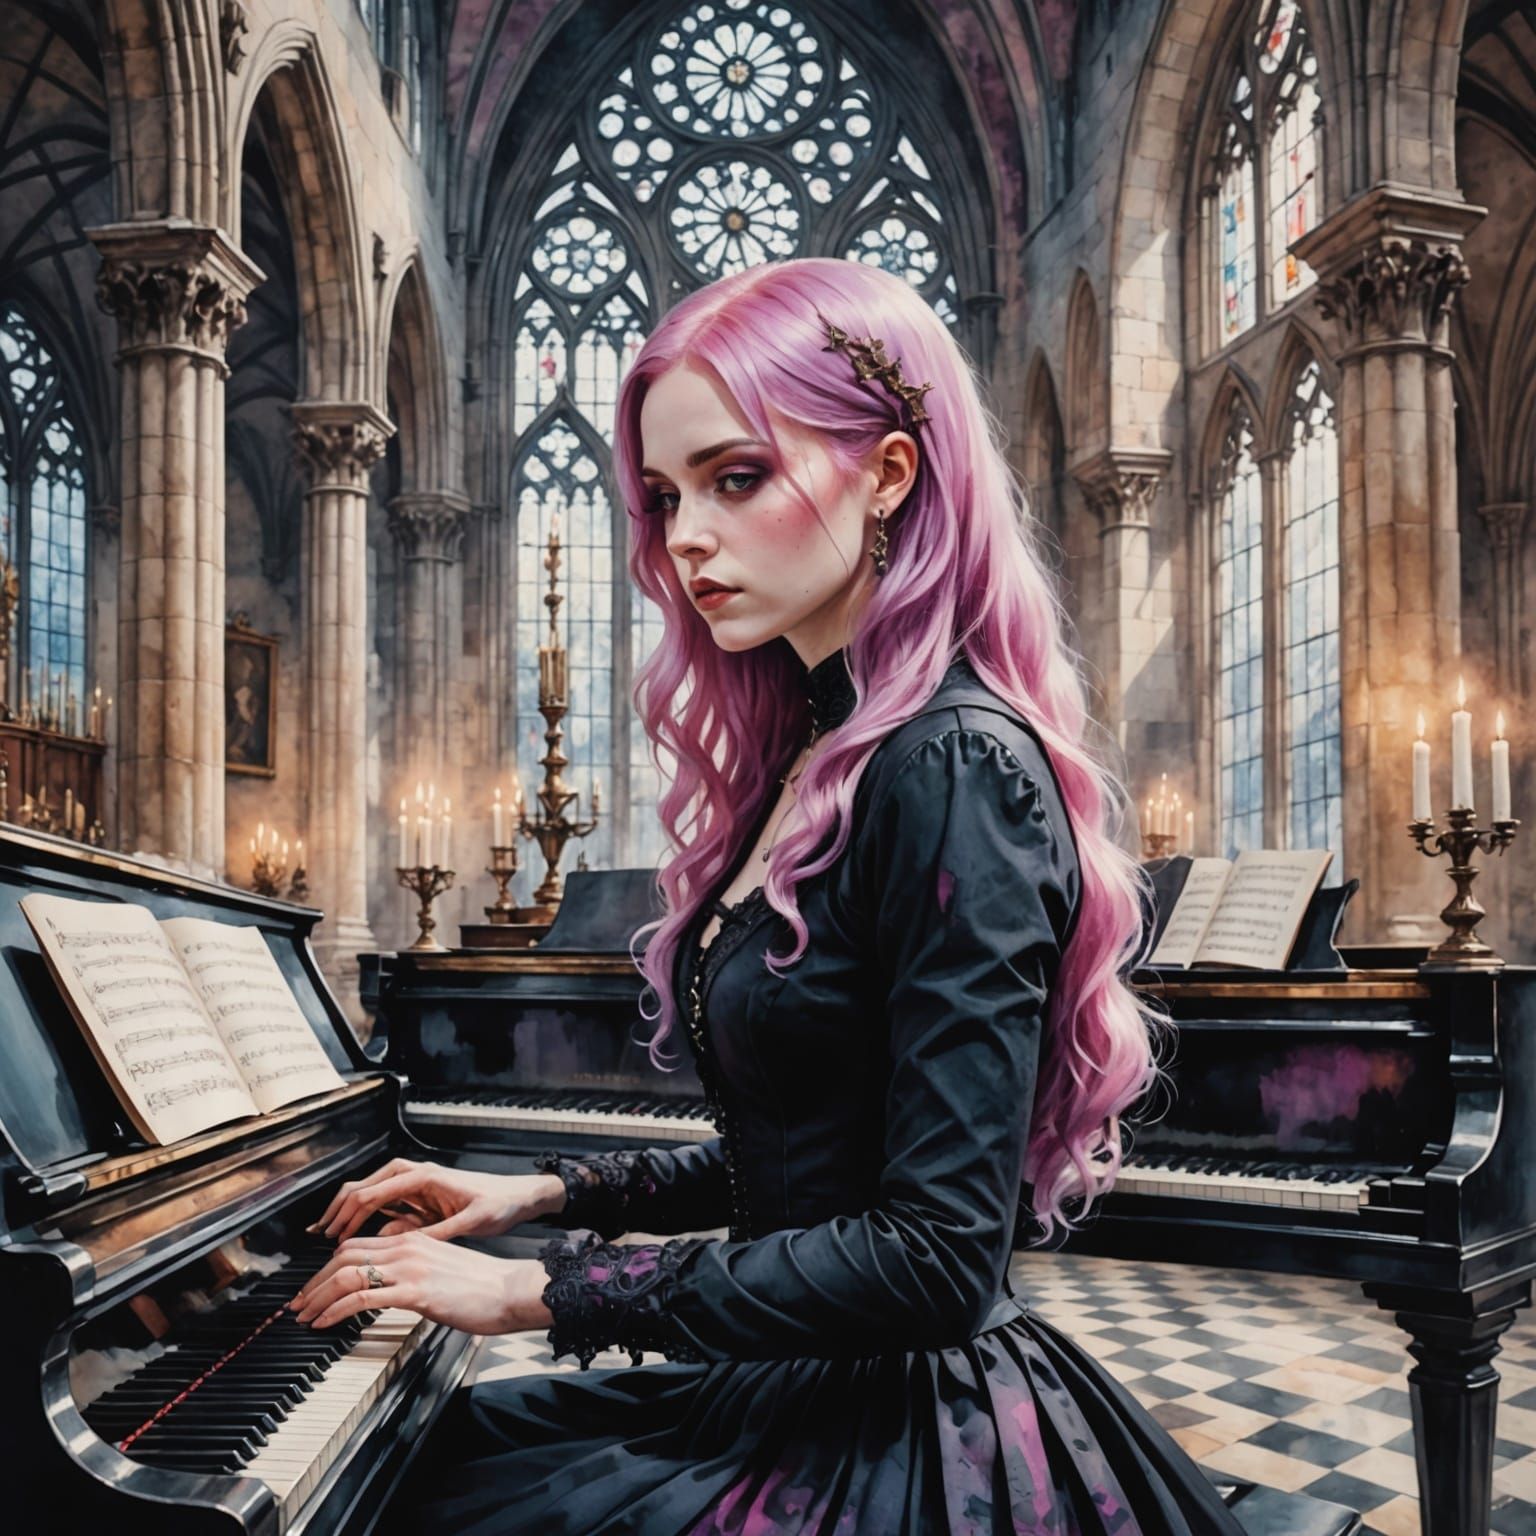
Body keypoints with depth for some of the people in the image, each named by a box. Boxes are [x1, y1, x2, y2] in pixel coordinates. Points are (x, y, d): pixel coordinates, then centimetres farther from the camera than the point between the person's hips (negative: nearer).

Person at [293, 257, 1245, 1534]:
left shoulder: (957, 770, -21)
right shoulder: (811, 756, 6)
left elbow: (938, 1255, -24)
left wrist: (540, 1290, -20)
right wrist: (546, 1193, 10)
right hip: (800, 1393, 8)